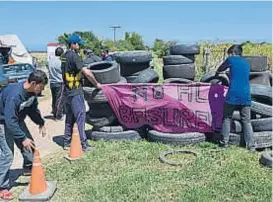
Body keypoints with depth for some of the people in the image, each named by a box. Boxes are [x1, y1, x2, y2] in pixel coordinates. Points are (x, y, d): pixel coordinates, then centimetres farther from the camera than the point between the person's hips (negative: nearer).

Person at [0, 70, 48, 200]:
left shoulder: (32, 92, -11)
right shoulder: (14, 95, -37)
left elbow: (33, 109, 9)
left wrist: (41, 123, 1)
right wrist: (23, 138, -33)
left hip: (17, 120, 8)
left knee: (29, 144, 15)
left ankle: (28, 168, 40)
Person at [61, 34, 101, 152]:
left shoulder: (65, 56, 12)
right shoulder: (74, 56, -16)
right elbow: (87, 73, -22)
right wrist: (96, 84, -10)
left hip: (67, 91, 9)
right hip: (76, 92, -9)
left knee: (69, 117, 15)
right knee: (80, 117, -4)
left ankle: (67, 143, 22)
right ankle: (84, 145, -1)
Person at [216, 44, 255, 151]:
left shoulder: (231, 60, 4)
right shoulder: (246, 64, 19)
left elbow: (220, 69, 18)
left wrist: (217, 72, 40)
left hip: (233, 95, -4)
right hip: (246, 97, 4)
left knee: (227, 118, 11)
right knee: (246, 121, 7)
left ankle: (224, 142, 10)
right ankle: (251, 145, 3)